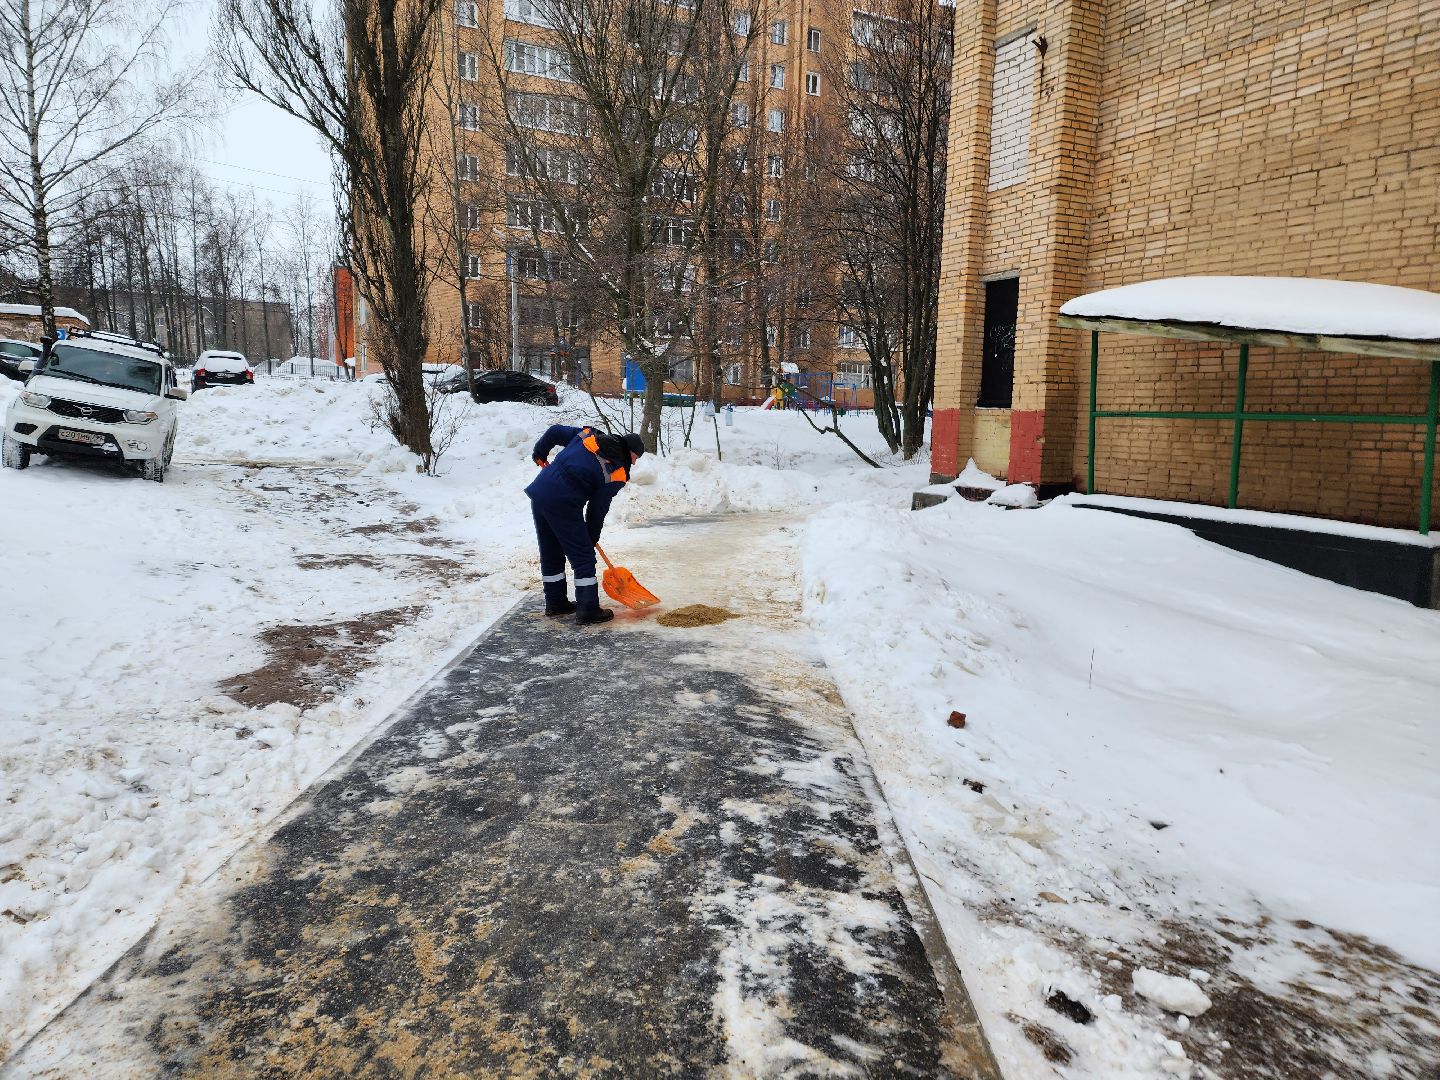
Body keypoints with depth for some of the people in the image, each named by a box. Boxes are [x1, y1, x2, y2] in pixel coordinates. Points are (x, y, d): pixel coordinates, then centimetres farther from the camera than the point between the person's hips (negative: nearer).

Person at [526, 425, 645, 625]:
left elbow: (554, 431, 16)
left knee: (550, 552, 19)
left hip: (538, 491, 8)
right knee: (583, 556, 3)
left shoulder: (589, 434, 12)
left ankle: (555, 603, 31)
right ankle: (588, 610, 6)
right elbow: (597, 509, -2)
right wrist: (592, 537, 13)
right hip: (562, 503, -8)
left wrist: (540, 454, 32)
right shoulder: (617, 474, -5)